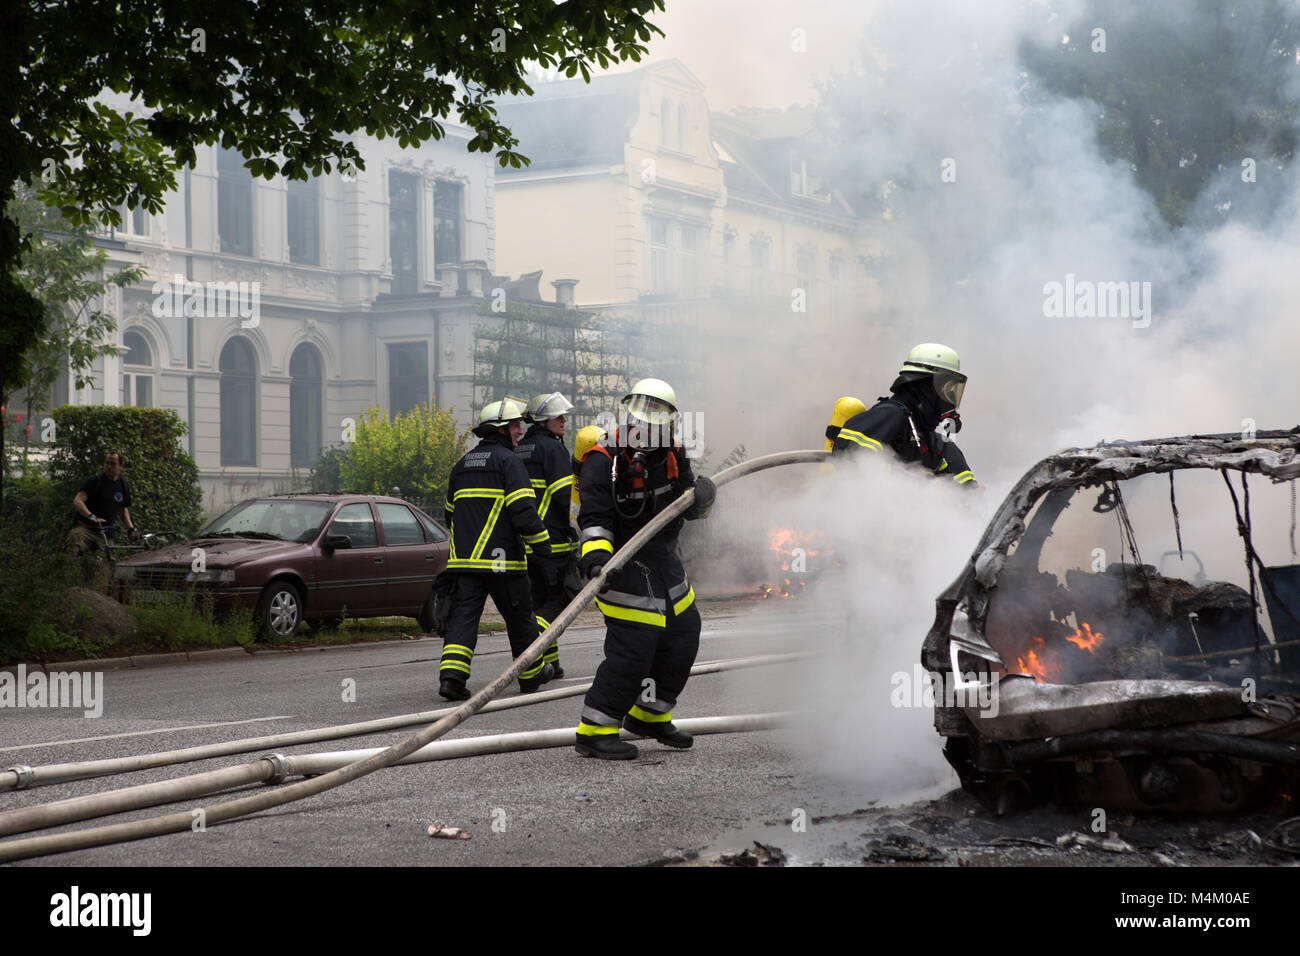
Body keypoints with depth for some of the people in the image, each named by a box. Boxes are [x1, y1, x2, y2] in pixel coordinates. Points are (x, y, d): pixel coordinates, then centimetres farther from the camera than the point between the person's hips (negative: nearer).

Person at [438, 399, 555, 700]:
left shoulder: (462, 464, 17)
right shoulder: (509, 461, -5)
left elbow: (451, 514, 25)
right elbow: (523, 509, -16)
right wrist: (542, 544, -10)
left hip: (464, 559, 6)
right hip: (501, 557, -6)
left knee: (464, 614, 0)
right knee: (519, 615, 9)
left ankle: (451, 674, -17)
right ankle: (531, 674, 23)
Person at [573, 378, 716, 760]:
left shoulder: (671, 456, 3)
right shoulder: (603, 463, -16)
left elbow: (690, 505, 12)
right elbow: (594, 520, -20)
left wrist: (701, 495, -11)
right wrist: (595, 557, -37)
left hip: (664, 562, 8)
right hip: (624, 565, -8)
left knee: (683, 636, 15)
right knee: (633, 646, -16)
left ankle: (648, 714, 35)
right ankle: (594, 731, -8)